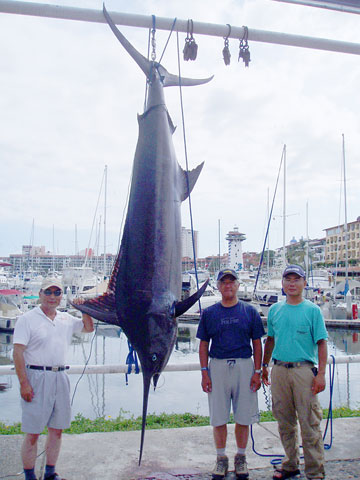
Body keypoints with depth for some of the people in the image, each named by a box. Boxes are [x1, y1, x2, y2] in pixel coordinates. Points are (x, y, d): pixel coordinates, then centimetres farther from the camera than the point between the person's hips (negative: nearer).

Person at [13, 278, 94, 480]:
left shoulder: (66, 319, 11)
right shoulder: (28, 319, -5)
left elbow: (89, 328, 24)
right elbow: (18, 353, -10)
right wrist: (24, 383, -17)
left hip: (60, 378, 6)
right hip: (36, 378, -5)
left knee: (57, 429, 12)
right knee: (33, 432, 0)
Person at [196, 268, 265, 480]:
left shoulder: (250, 311, 4)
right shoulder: (209, 313, 5)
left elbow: (257, 344, 5)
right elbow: (204, 345, 7)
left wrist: (257, 372, -1)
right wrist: (204, 372, -1)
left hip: (244, 367, 0)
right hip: (218, 367, 0)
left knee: (244, 416, 7)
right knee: (219, 417, 6)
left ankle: (241, 458, 26)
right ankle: (221, 458, 24)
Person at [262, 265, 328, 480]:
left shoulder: (312, 310, -1)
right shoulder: (275, 309, 10)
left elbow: (322, 343, -4)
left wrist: (321, 374, -11)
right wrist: (264, 365, 20)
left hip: (304, 371, -4)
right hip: (279, 371, 4)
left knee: (309, 424, -1)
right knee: (285, 422, 13)